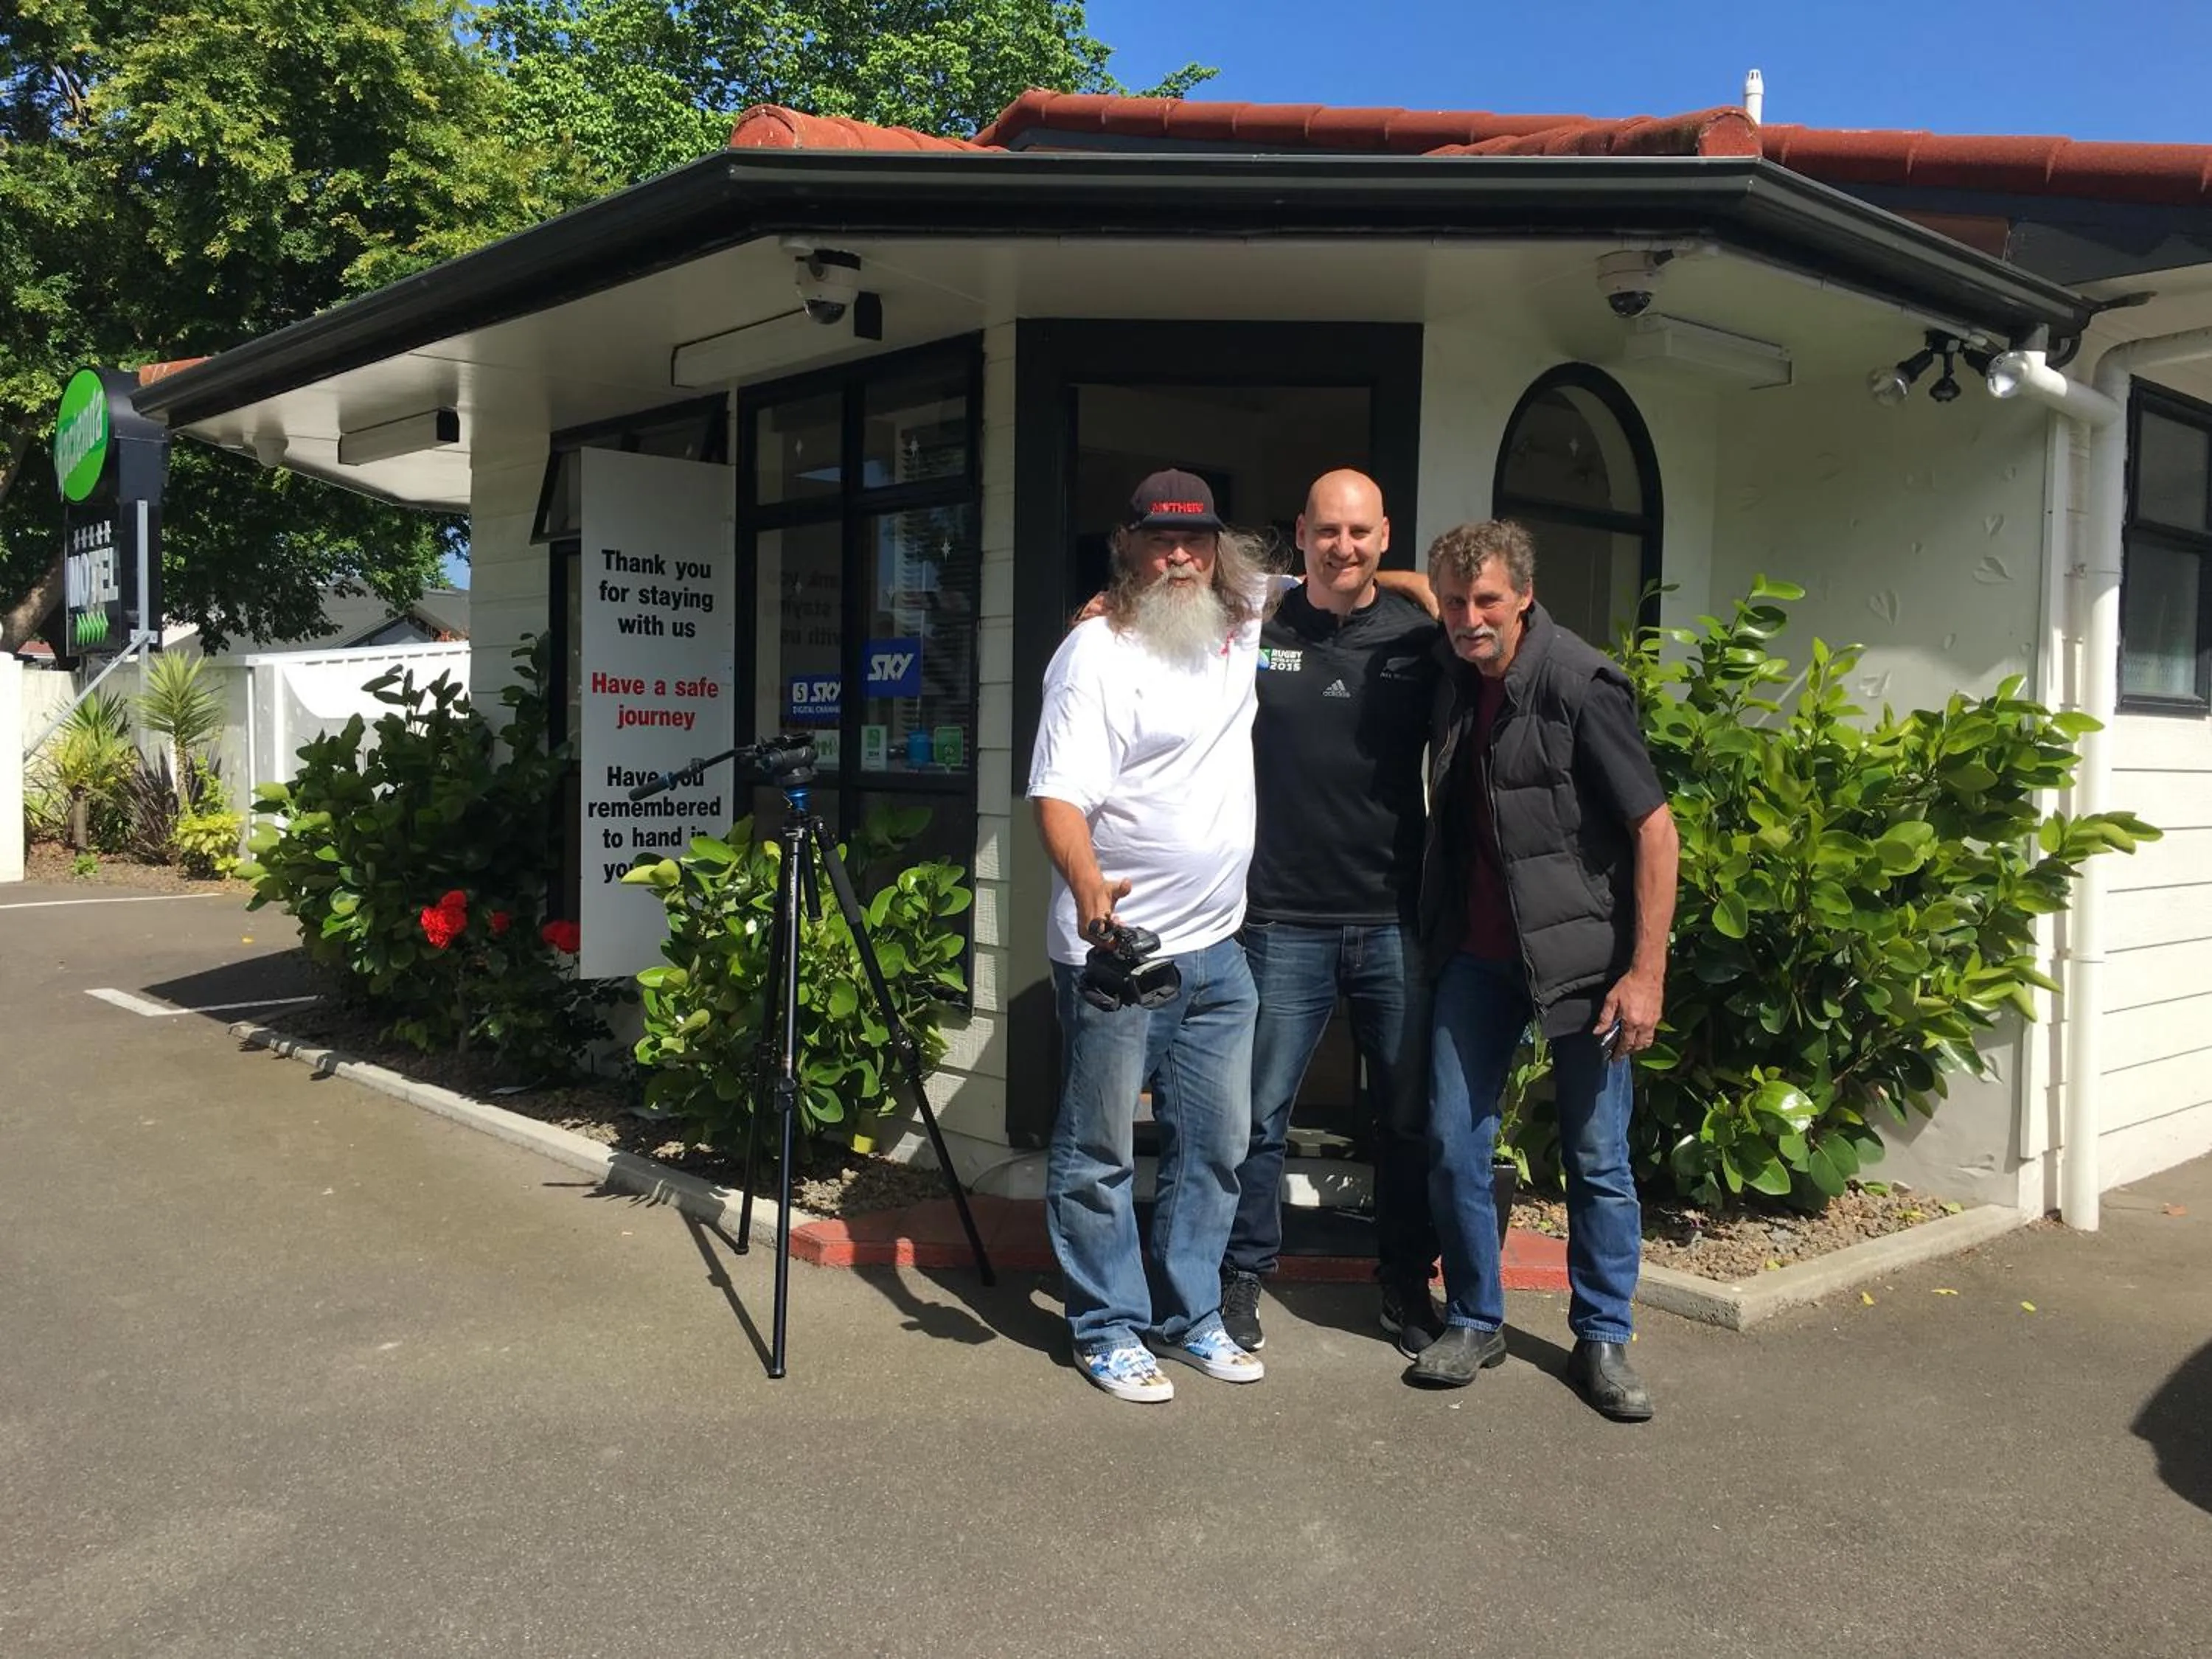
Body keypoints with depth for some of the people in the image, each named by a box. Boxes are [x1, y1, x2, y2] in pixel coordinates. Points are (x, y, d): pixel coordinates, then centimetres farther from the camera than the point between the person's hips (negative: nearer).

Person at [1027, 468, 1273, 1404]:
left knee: (1215, 1145, 14)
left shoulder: (1241, 626, 9)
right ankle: (1108, 1329, 18)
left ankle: (1189, 1317, 28)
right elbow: (1059, 795, -19)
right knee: (1100, 1153, 3)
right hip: (1113, 951, -7)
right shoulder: (1095, 652, -11)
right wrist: (1088, 886, -36)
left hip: (1216, 951, 7)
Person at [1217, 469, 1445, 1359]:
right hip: (1283, 921, -1)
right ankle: (1242, 1279, 26)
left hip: (1397, 921, 2)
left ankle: (1407, 1286, 29)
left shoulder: (1418, 636, 3)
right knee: (1260, 1115, 7)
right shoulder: (1253, 632, -1)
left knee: (1411, 1117, 12)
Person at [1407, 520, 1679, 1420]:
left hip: (1580, 956, -5)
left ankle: (1603, 1339, 21)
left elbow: (1655, 827, -16)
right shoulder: (1452, 678, 2)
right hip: (1478, 952, 5)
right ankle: (1473, 1320, 22)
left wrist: (1645, 972, -18)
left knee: (1598, 1158, 6)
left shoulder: (1580, 683, -16)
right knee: (1453, 1143, 5)